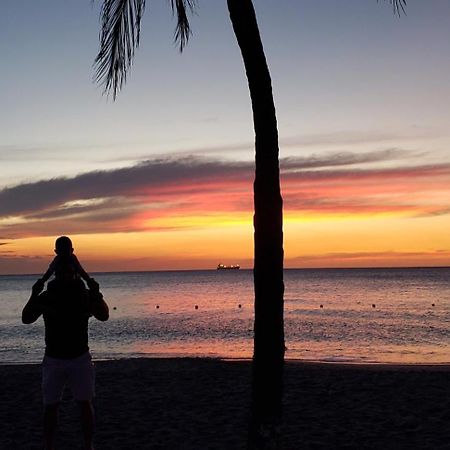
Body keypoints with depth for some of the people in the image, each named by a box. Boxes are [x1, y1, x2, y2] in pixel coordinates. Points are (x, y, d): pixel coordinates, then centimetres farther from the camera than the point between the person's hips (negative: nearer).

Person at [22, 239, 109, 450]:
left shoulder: (85, 295, -3)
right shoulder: (46, 296, -1)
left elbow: (104, 316, -14)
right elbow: (26, 319, -9)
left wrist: (96, 294, -29)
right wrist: (34, 296, -24)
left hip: (80, 359, 0)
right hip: (53, 359, 1)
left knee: (85, 404, 2)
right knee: (50, 406, 4)